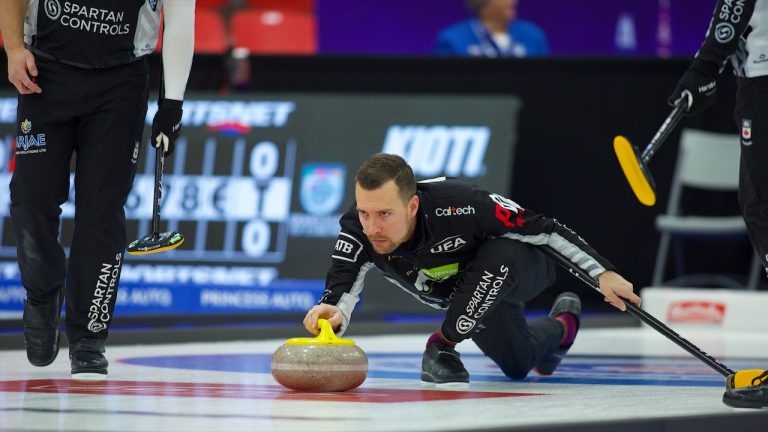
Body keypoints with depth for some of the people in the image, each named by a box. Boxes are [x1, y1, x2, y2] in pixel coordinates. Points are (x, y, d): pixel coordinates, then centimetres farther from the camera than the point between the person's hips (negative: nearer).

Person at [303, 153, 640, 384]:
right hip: (473, 294, 5)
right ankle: (561, 326, 55)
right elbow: (341, 290, -42)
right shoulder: (357, 229, -32)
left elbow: (542, 228, -32)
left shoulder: (460, 207, -43)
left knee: (499, 256, -41)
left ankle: (443, 345, -21)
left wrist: (603, 273, -29)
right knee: (519, 364, 22)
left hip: (518, 269, -5)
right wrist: (331, 315, -67)